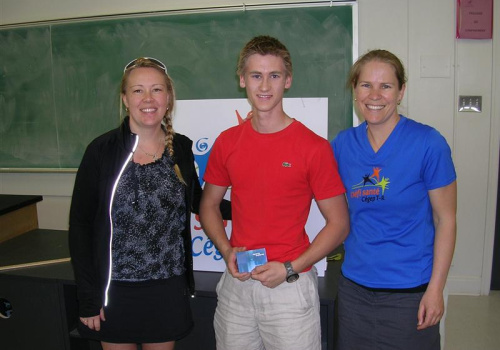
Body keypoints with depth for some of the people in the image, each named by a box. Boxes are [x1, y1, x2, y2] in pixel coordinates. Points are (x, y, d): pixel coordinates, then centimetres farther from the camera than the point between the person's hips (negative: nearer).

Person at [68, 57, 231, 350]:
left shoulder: (182, 149, -2)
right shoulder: (102, 151, -10)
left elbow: (197, 202, 12)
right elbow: (80, 225, -6)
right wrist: (88, 298, -7)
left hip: (169, 288, 2)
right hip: (116, 289, -2)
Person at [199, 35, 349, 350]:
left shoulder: (314, 147, -10)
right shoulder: (227, 142, 2)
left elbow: (339, 223, -7)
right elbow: (209, 205, 12)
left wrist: (290, 269, -14)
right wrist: (227, 250, -4)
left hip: (290, 286, -3)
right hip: (236, 283, 4)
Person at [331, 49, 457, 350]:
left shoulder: (428, 143, -12)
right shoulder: (343, 144, -1)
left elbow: (446, 220, -8)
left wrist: (435, 289, -10)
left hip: (409, 291, -3)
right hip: (354, 286, 4)